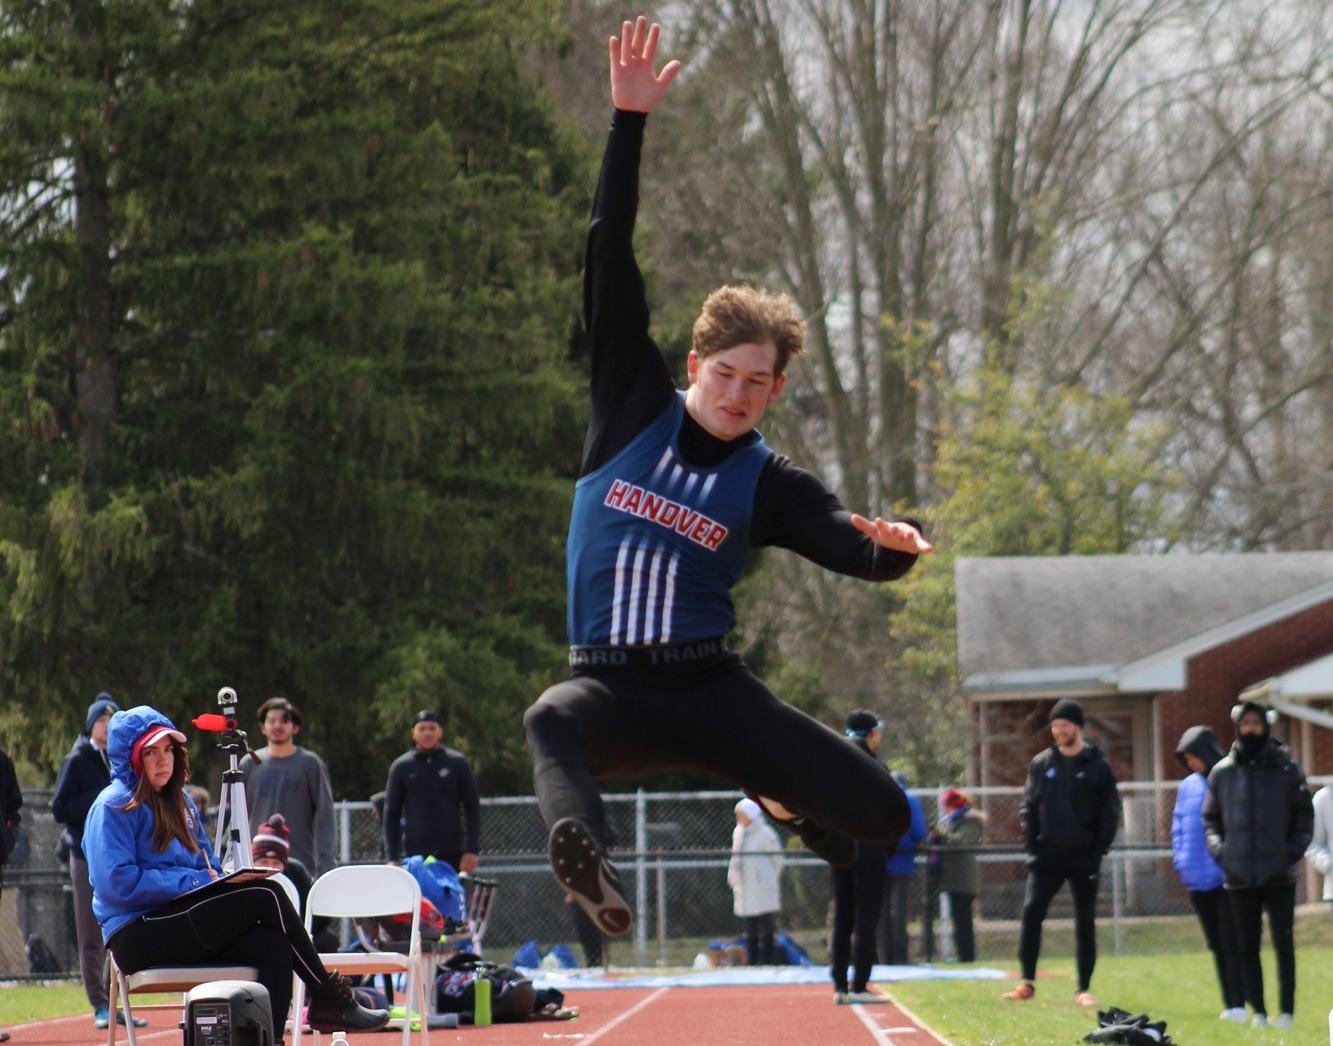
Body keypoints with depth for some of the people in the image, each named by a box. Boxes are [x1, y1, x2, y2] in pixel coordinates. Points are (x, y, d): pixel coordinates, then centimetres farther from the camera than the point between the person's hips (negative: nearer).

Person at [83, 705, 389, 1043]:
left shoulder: (180, 803, 22)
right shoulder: (114, 806, -4)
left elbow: (209, 865, 25)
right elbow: (117, 882, -16)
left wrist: (215, 879, -1)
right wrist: (192, 882, -16)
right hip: (136, 936, -8)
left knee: (273, 946, -20)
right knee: (266, 895, -19)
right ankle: (329, 999, -11)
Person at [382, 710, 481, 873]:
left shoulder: (457, 762, 7)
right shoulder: (401, 766, 7)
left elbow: (472, 807, 7)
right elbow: (391, 813, 10)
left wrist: (472, 850, -2)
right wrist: (392, 858, 3)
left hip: (452, 854, 0)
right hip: (414, 854, 0)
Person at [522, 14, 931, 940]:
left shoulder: (769, 482, 6)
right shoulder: (636, 406, 6)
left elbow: (858, 550, -6)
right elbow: (610, 259, 2)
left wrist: (897, 548, -32)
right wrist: (629, 121, -3)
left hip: (710, 690, 1)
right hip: (615, 689, -1)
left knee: (883, 814, -10)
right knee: (554, 722, -39)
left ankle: (785, 797, 26)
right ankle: (586, 855, -70)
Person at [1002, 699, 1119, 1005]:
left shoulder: (1097, 766, 1)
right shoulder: (1041, 763, 8)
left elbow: (1110, 814, 1)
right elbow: (1028, 807, 10)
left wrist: (1098, 852, -7)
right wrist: (1031, 845, -1)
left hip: (1084, 857, -2)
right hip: (1047, 854, 2)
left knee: (1085, 923, 3)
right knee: (1031, 910, -13)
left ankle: (1084, 989, 11)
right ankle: (1027, 982, -10)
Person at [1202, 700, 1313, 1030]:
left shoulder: (1286, 769, 2)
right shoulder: (1222, 772, 6)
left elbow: (1304, 814, 8)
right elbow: (1210, 817, 14)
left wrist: (1294, 850, -5)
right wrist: (1219, 850, -2)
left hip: (1280, 876, -2)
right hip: (1239, 876, 2)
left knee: (1284, 944, -1)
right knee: (1247, 947, 4)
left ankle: (1286, 1010, 5)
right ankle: (1257, 1011, 11)